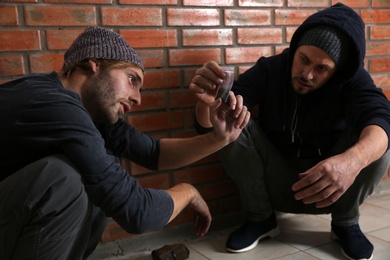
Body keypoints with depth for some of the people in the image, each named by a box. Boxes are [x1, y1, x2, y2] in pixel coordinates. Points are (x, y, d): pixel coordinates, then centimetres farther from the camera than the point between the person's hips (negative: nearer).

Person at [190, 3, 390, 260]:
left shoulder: (353, 79, -14)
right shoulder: (269, 70, -13)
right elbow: (209, 127, -21)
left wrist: (352, 160, -59)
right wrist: (207, 101, -47)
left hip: (333, 188, 0)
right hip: (277, 186, 1)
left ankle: (346, 222, -3)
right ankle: (261, 218, -5)